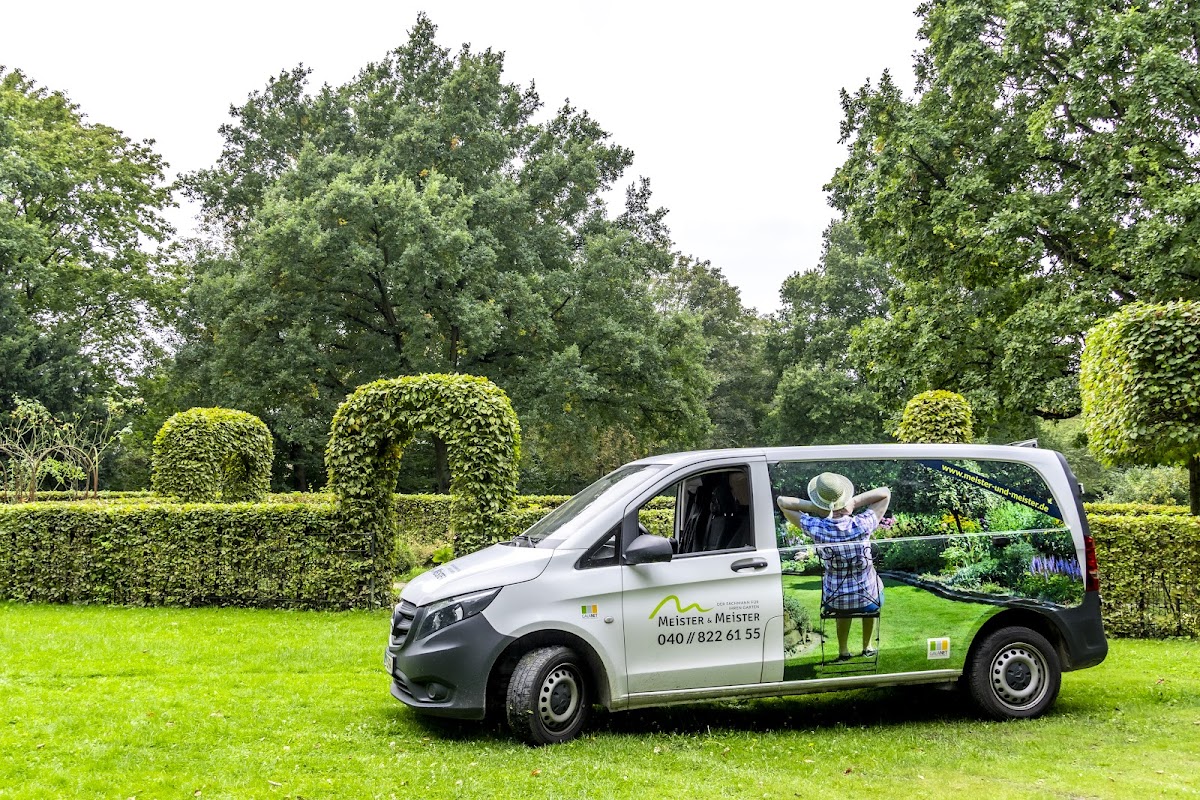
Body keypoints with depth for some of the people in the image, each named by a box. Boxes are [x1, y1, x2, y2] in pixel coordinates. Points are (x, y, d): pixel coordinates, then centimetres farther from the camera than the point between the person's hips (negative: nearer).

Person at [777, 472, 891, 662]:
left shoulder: (816, 528, -24)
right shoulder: (862, 525, -24)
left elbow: (782, 501, -11)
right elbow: (885, 492, -9)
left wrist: (814, 507, -21)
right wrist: (854, 502, -20)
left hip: (834, 603, 1)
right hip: (869, 600, 0)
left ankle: (843, 650, 48)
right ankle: (867, 646, 51)